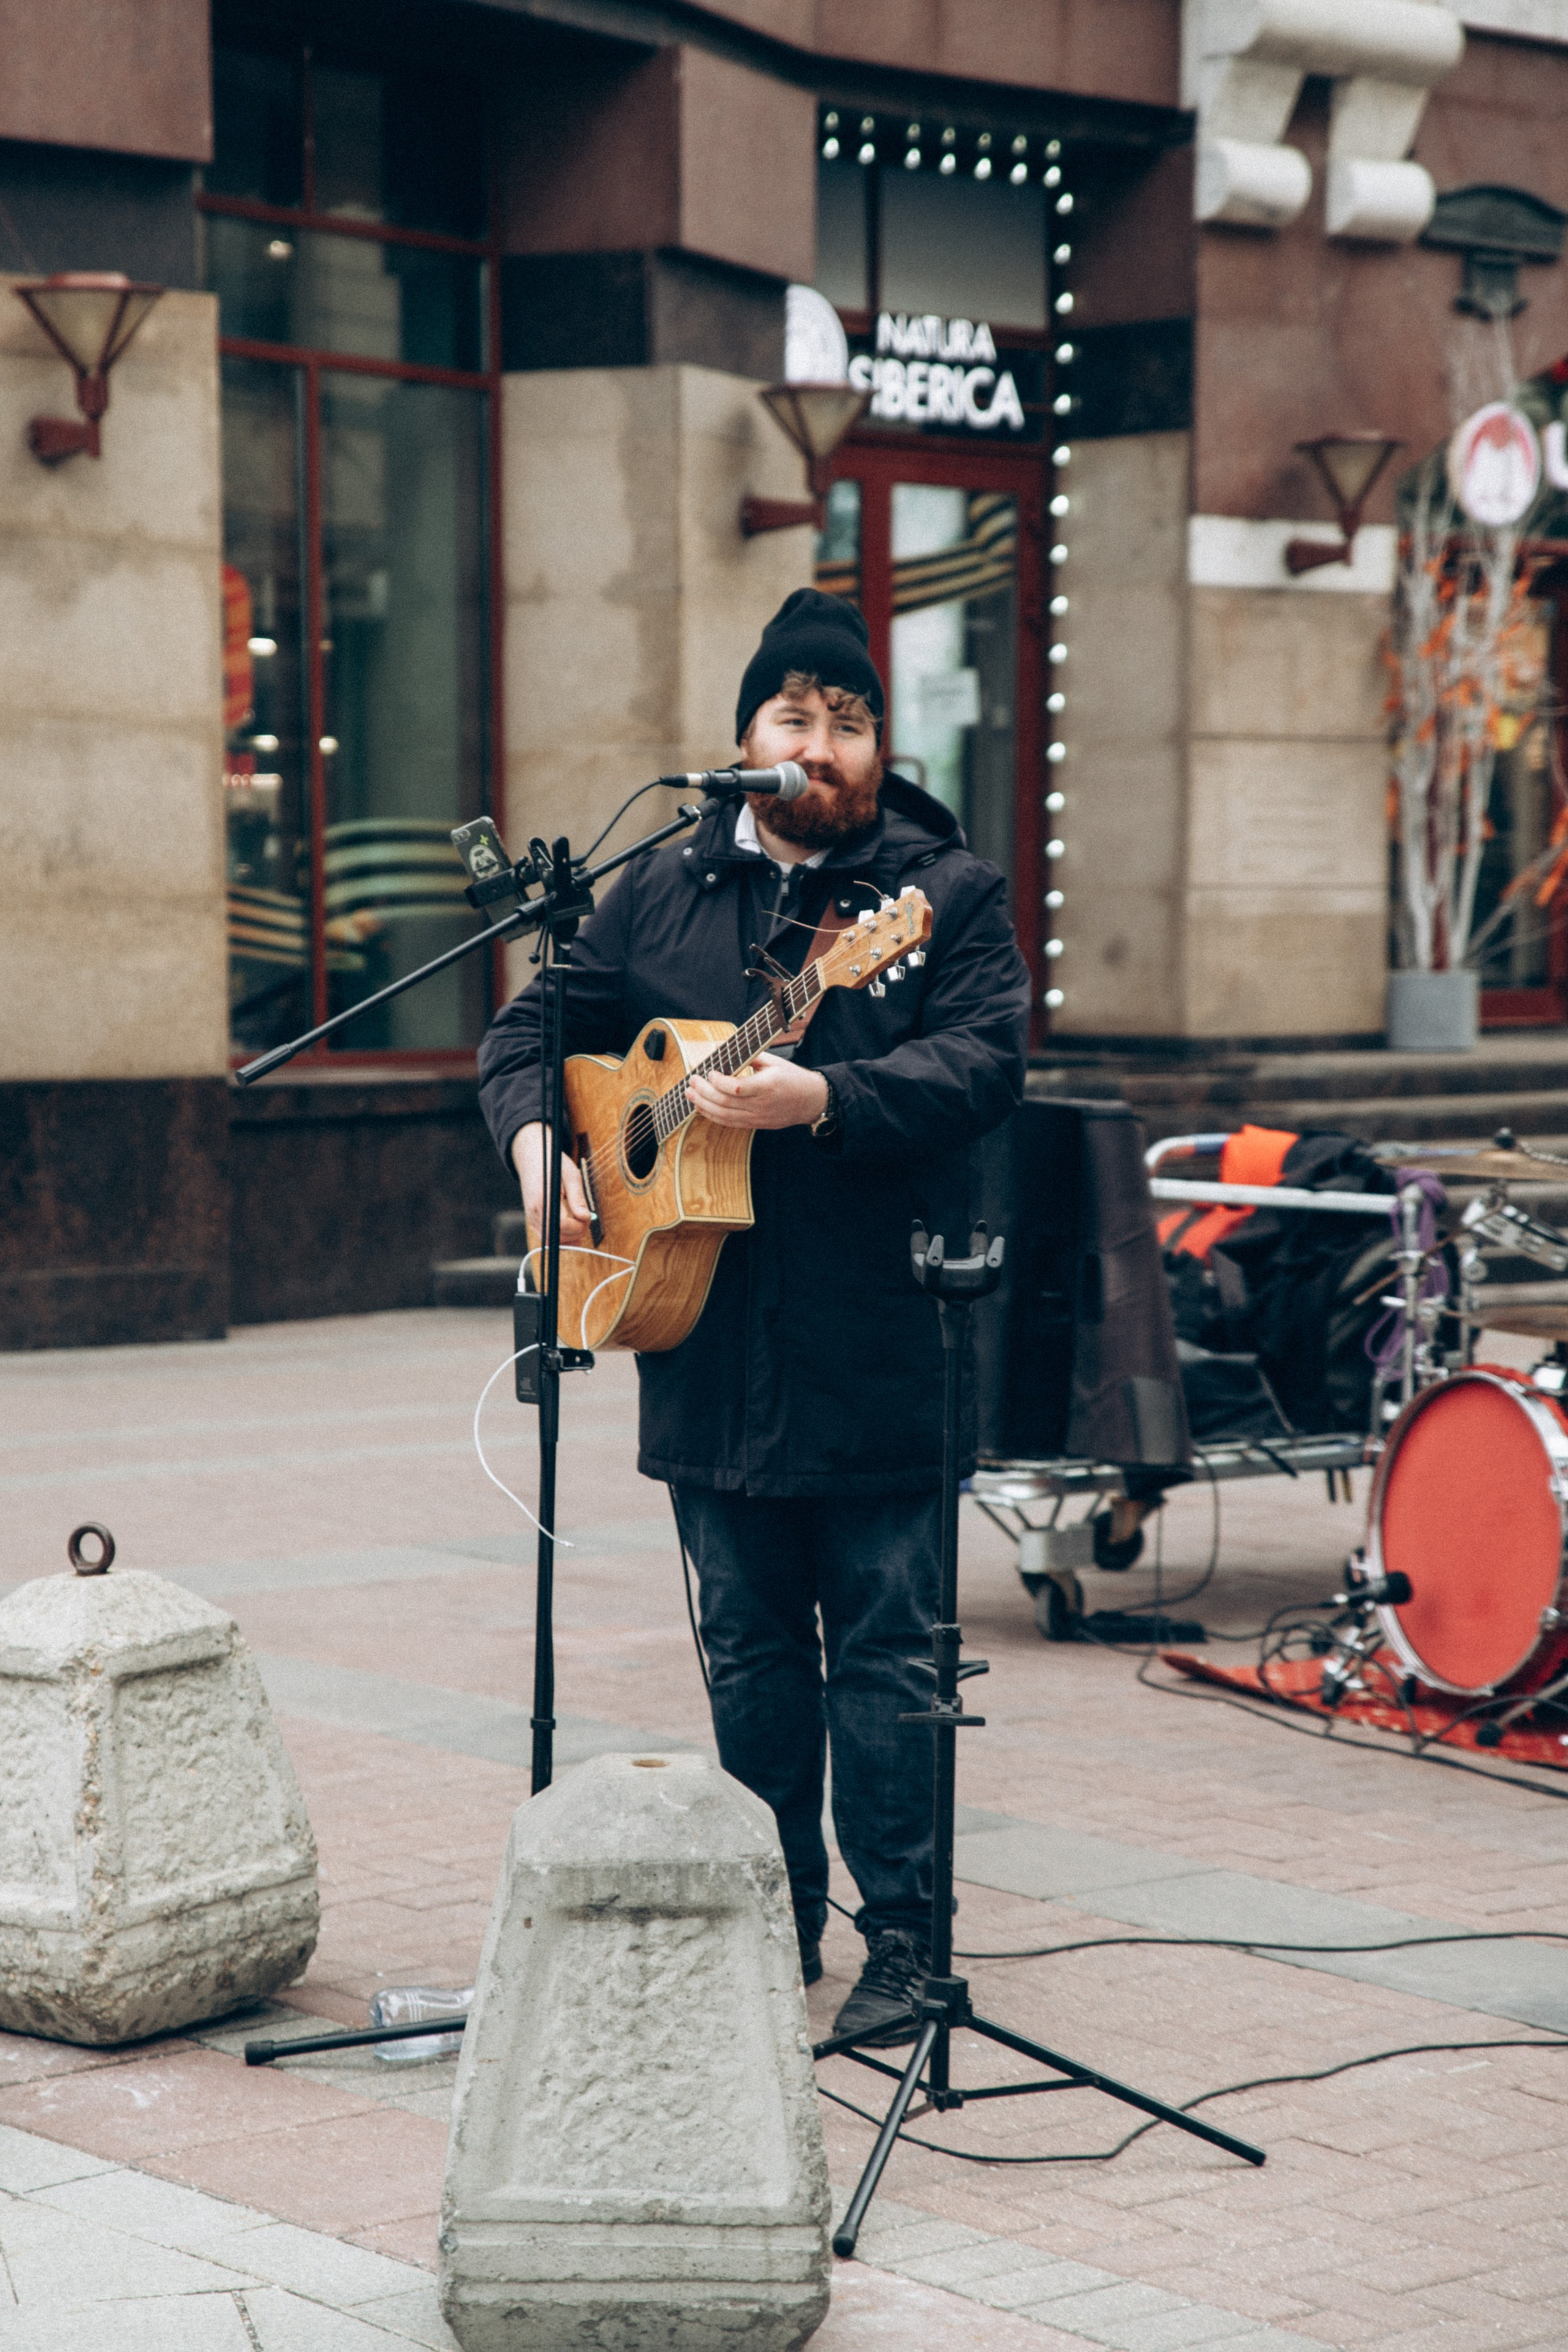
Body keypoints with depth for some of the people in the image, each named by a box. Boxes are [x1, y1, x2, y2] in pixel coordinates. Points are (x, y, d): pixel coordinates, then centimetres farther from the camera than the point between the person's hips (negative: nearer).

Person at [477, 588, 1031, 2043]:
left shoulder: (947, 892, -1)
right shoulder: (658, 895, 12)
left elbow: (984, 1064, -14)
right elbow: (532, 1029, 18)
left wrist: (821, 1098, -28)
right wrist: (536, 1137, -2)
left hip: (878, 1356, -4)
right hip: (711, 1349, 4)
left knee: (882, 1648, -2)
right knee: (749, 1649, 13)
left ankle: (903, 1938, 6)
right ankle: (774, 1918, 25)